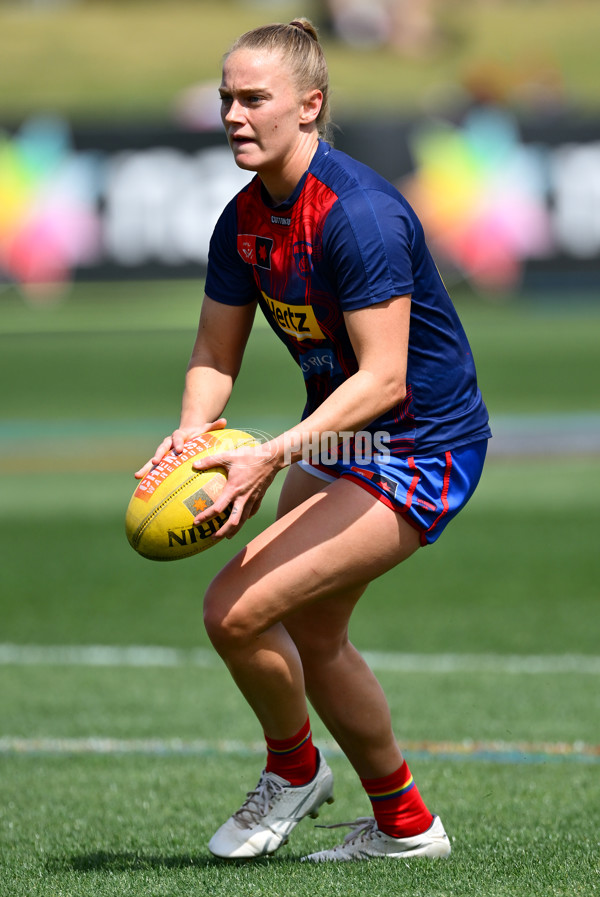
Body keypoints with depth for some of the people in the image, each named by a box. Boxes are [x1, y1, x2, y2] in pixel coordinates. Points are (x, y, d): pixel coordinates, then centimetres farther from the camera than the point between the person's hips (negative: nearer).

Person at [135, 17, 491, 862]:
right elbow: (215, 354, 5)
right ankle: (404, 824, 38)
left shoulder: (359, 215, -27)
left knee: (237, 609, -17)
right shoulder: (245, 221, -1)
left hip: (420, 451, -9)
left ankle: (293, 767, 11)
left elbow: (383, 378, -31)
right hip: (340, 438, 10)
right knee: (311, 634, 21)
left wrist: (274, 456, -39)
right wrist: (194, 429, -17)